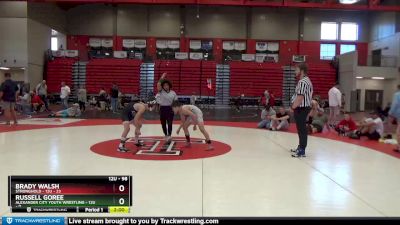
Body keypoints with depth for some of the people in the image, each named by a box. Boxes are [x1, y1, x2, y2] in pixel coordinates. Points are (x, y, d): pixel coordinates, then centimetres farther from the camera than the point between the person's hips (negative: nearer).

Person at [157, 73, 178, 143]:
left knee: (170, 123, -13)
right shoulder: (161, 91, 0)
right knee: (163, 124, 10)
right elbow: (158, 84, -17)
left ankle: (169, 136, -18)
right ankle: (166, 135, 27)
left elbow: (176, 101, 8)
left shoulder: (173, 93, 4)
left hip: (170, 109, -1)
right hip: (162, 109, 1)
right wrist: (162, 77, -13)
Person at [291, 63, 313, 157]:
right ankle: (301, 147, 30)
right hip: (304, 107, 11)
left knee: (302, 129, -7)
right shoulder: (306, 80, 16)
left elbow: (300, 97, -24)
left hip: (301, 108, -11)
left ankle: (302, 151, -2)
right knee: (301, 129, 18)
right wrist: (295, 106, 18)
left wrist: (293, 107, -14)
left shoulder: (302, 82, -18)